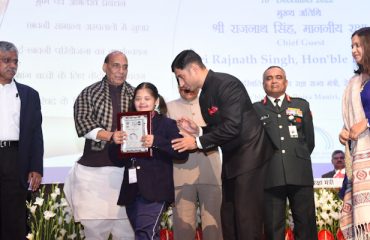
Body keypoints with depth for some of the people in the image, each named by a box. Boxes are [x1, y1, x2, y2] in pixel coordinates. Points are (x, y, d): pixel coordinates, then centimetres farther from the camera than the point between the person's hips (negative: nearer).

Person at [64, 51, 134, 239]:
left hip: (126, 168, 1)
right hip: (94, 167, -1)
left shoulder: (134, 95, 12)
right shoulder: (89, 93, 7)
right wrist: (110, 136, -21)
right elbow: (83, 122, -7)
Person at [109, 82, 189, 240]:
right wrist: (115, 142, -10)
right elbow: (116, 158, 10)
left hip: (154, 191, -5)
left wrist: (156, 142, -23)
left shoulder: (166, 124, -1)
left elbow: (182, 153, -12)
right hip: (132, 191, 5)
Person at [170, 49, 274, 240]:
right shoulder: (204, 97, 14)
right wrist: (197, 131, 1)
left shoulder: (227, 84, -16)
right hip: (231, 160, 9)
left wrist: (198, 142, -17)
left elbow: (232, 126, -24)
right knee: (228, 215, 11)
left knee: (246, 216, -9)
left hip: (249, 157, -9)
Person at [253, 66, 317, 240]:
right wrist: (265, 163, 5)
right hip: (270, 176, -1)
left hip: (300, 174, 1)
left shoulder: (301, 105, 17)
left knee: (306, 225, 1)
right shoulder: (255, 109, 12)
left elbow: (309, 140, 18)